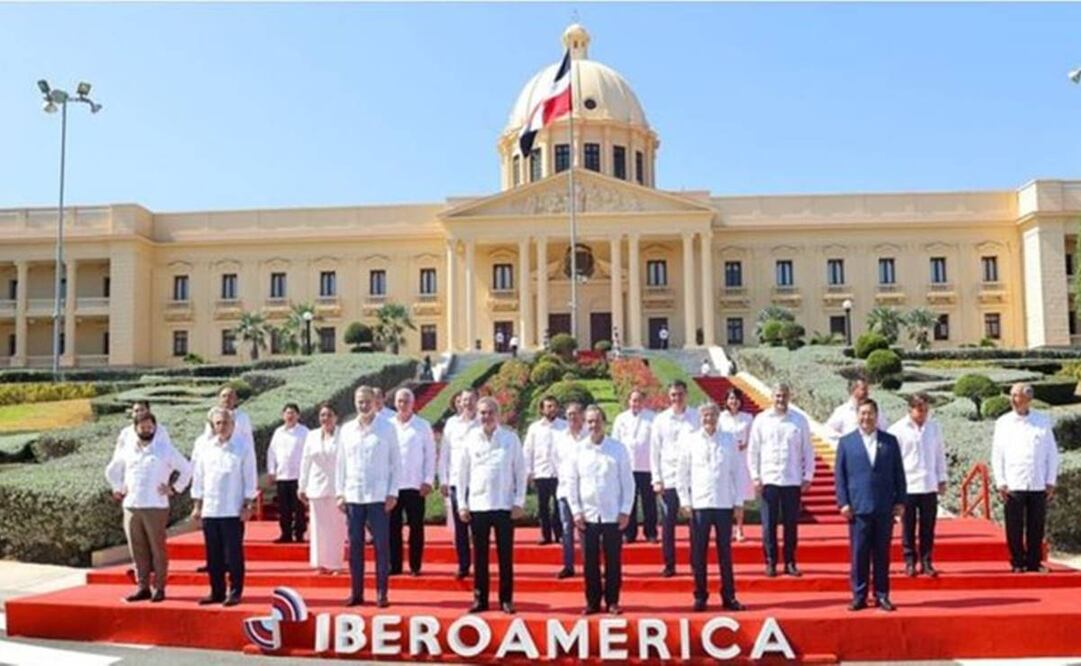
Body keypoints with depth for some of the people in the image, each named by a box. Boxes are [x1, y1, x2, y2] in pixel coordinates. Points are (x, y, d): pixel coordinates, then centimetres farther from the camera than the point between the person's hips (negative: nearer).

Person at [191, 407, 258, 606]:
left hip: (233, 511, -4)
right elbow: (198, 477, 12)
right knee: (213, 556, 9)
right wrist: (197, 506, 9)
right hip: (209, 510, 4)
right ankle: (216, 592, 19)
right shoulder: (205, 447, 8)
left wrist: (247, 505, -5)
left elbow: (250, 477, -2)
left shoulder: (243, 446, -3)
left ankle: (234, 593, 8)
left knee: (233, 555, -1)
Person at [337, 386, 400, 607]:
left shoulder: (387, 428, 0)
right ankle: (356, 592, 16)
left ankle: (381, 593, 8)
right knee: (354, 546, 7)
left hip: (378, 497, -3)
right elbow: (341, 463, 11)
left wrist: (392, 493, -6)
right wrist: (340, 493, 5)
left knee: (381, 545, 0)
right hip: (353, 496, 3)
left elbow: (396, 462, 1)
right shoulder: (346, 430, 8)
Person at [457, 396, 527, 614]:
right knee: (479, 556, 7)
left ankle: (506, 599, 13)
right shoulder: (471, 438, 3)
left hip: (504, 505, -1)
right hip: (477, 505, 1)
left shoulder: (510, 438, -1)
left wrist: (519, 502, -4)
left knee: (505, 555, 4)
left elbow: (520, 471, 1)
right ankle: (480, 599, 16)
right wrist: (462, 503, 3)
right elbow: (463, 472, 6)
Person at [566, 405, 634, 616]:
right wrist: (576, 511, -1)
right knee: (590, 562, 6)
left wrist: (626, 511, -3)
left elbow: (628, 482, 1)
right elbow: (571, 482, 5)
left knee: (613, 561, 4)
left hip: (613, 515, -1)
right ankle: (592, 602, 17)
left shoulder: (618, 449, 0)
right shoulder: (578, 450, 3)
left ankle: (612, 601, 16)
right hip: (588, 515, 1)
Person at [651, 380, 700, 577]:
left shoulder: (696, 418, 3)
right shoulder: (660, 420, 5)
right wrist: (656, 479, -1)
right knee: (667, 525, 4)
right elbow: (654, 451, 6)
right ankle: (669, 565, 13)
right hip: (668, 480, 1)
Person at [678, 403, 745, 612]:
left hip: (724, 503, 1)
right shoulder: (691, 440, 2)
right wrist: (684, 501, -1)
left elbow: (737, 471, 7)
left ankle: (728, 596, 16)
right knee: (698, 554, 4)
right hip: (699, 504, 0)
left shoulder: (730, 439, 4)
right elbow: (683, 472, 4)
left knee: (725, 552, 7)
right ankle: (700, 596, 14)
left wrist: (738, 501, 4)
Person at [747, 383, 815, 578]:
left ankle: (790, 562, 17)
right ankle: (770, 562, 11)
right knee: (769, 524, 2)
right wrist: (755, 476, -2)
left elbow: (807, 451, 6)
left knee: (791, 524, 6)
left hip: (793, 481, 1)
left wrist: (808, 477, 2)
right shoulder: (761, 420, 2)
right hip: (768, 480, 0)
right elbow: (753, 450, 4)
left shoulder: (799, 421, 3)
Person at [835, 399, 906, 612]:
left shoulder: (890, 441, 8)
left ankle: (882, 596, 16)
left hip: (885, 508, 1)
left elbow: (898, 473, 8)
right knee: (859, 554, 1)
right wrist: (843, 502, -4)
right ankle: (859, 597, 9)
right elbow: (839, 474, 3)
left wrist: (900, 501, 3)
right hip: (858, 508, -1)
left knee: (882, 554, 7)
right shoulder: (846, 442, 5)